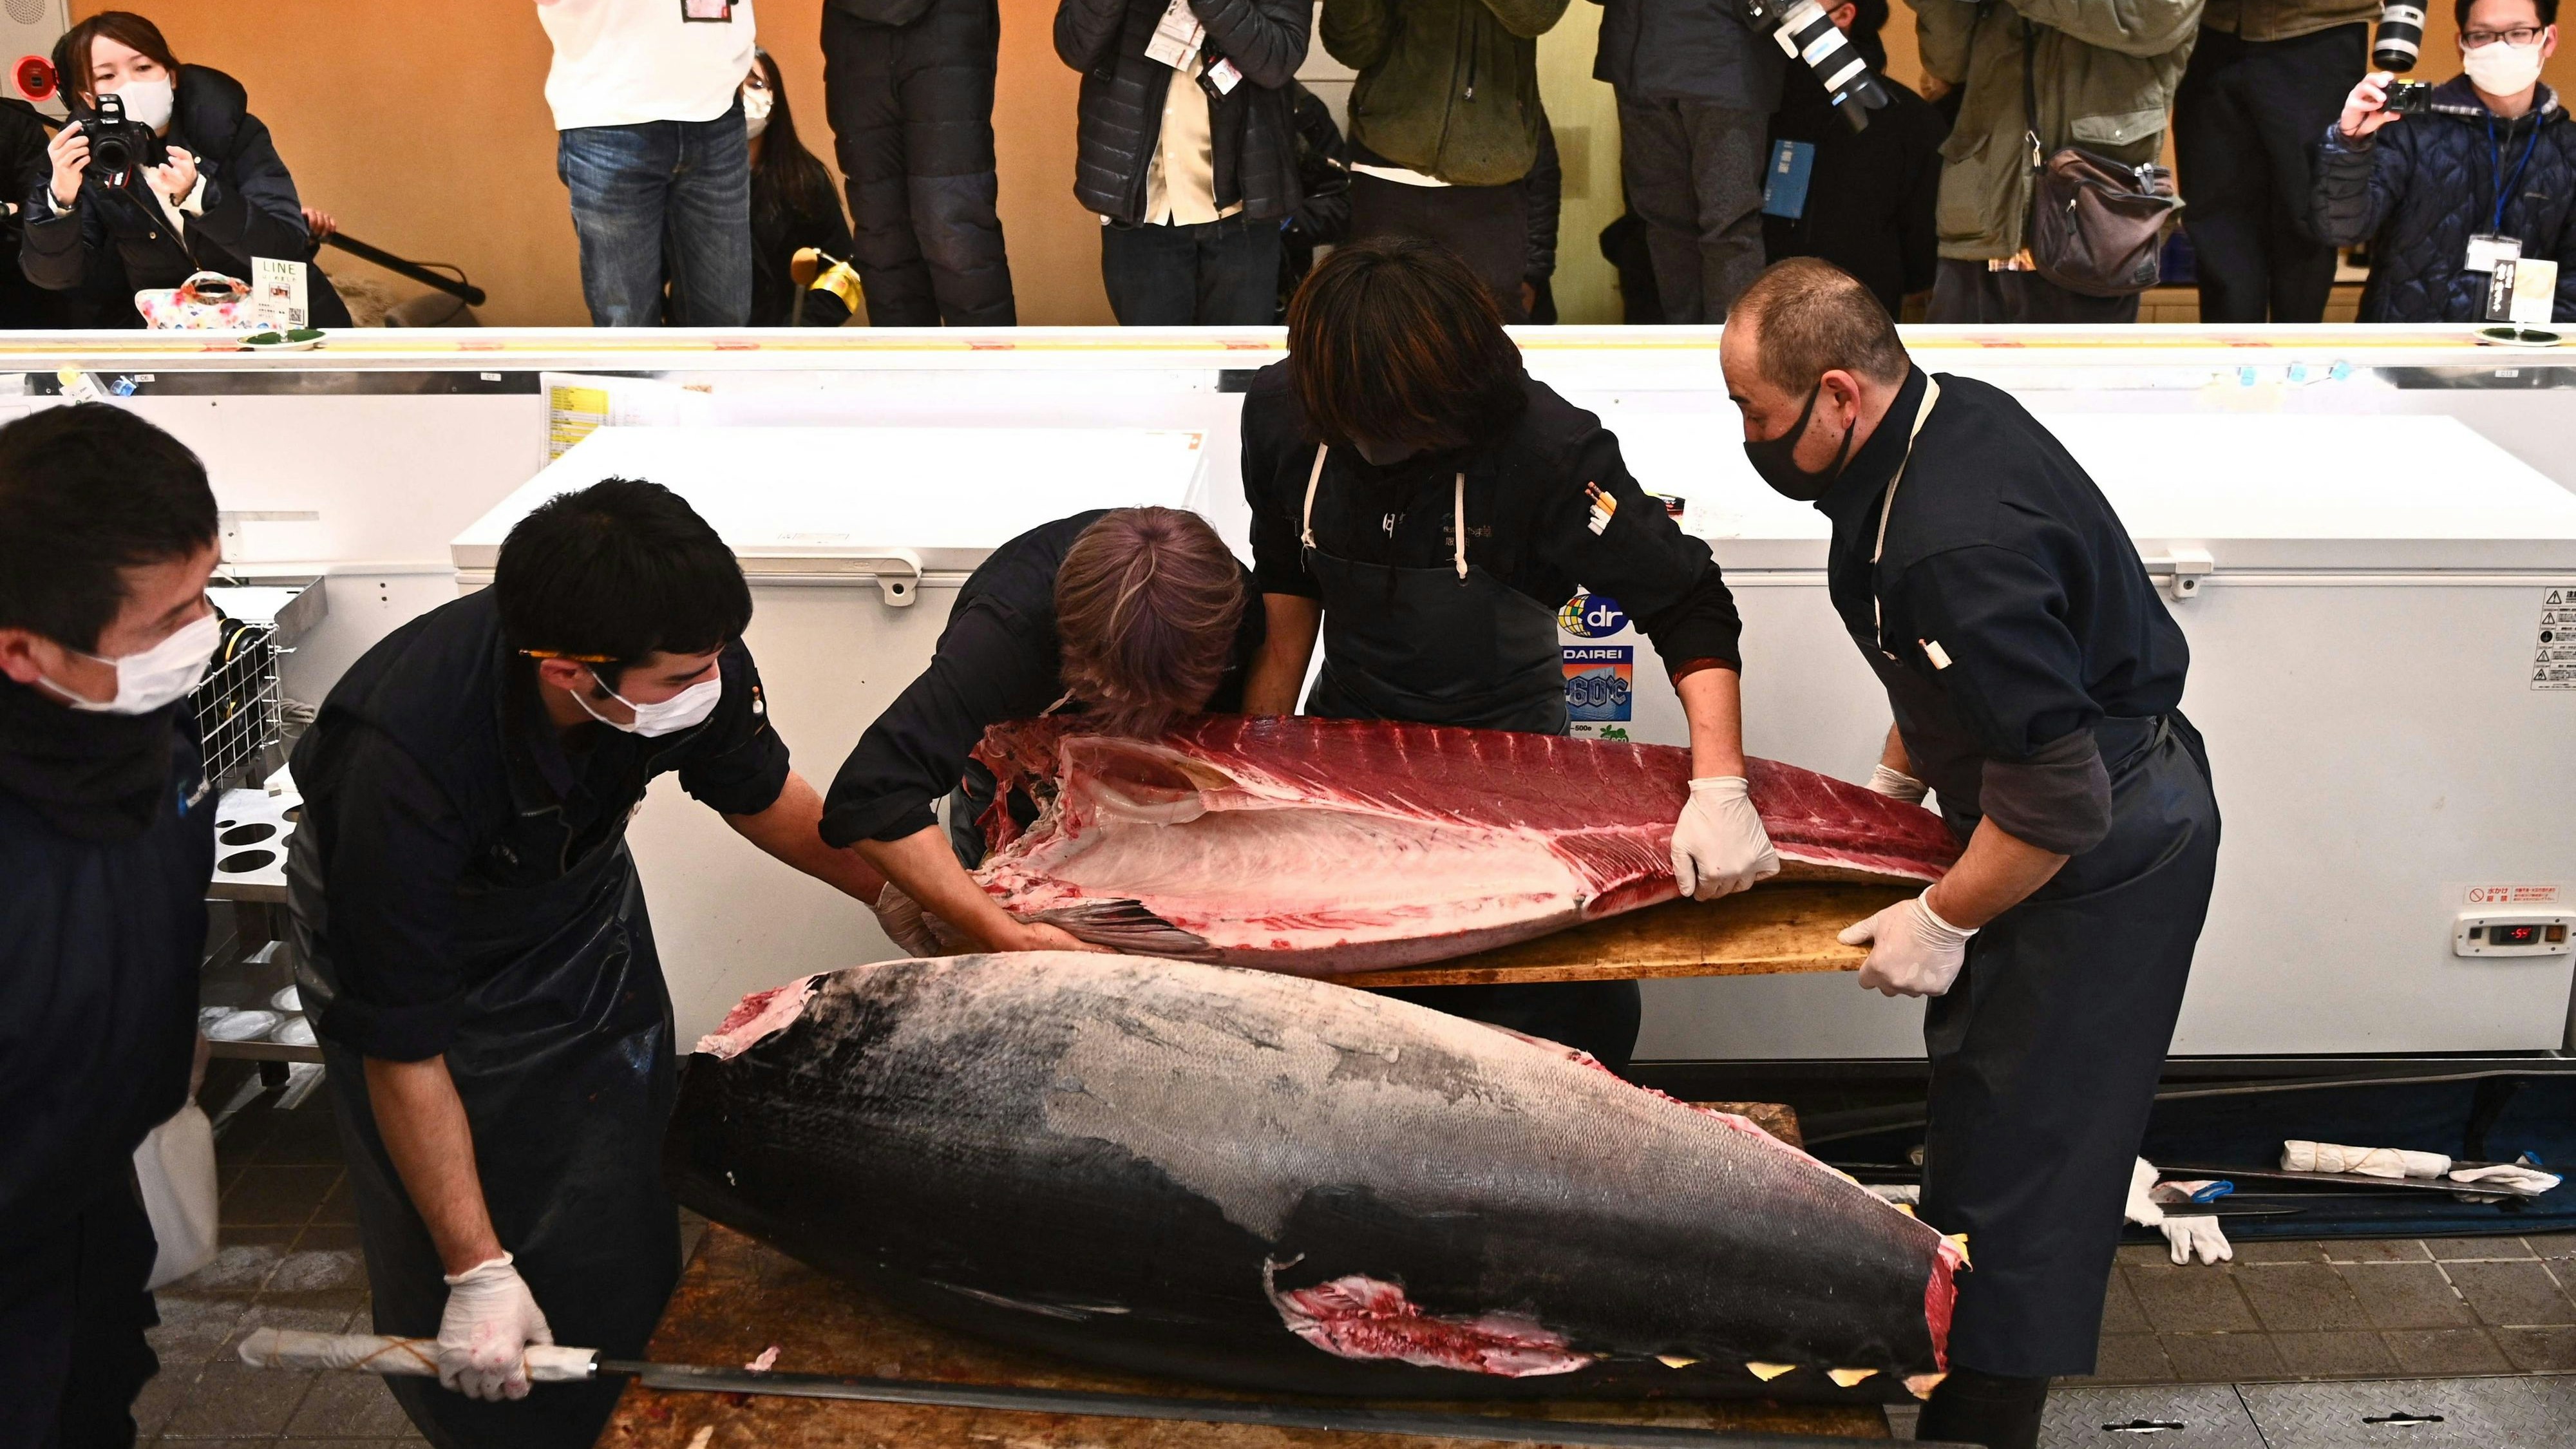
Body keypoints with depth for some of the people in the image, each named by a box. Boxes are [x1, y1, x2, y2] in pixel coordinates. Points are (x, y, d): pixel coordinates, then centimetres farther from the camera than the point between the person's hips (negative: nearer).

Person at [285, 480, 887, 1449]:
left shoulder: (686, 655, -29)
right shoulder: (402, 759, -43)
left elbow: (761, 795, -3)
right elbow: (403, 1051, -32)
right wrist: (478, 1271, -26)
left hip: (582, 913, 4)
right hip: (406, 935, -4)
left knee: (629, 1233, 14)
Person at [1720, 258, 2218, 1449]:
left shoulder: (1953, 548, -35)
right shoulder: (1951, 411, -3)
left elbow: (2059, 803, -30)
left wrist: (1944, 922, -17)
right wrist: (1896, 781, 15)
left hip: (2100, 858, -10)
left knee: (2016, 1146, -1)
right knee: (1986, 1096, 25)